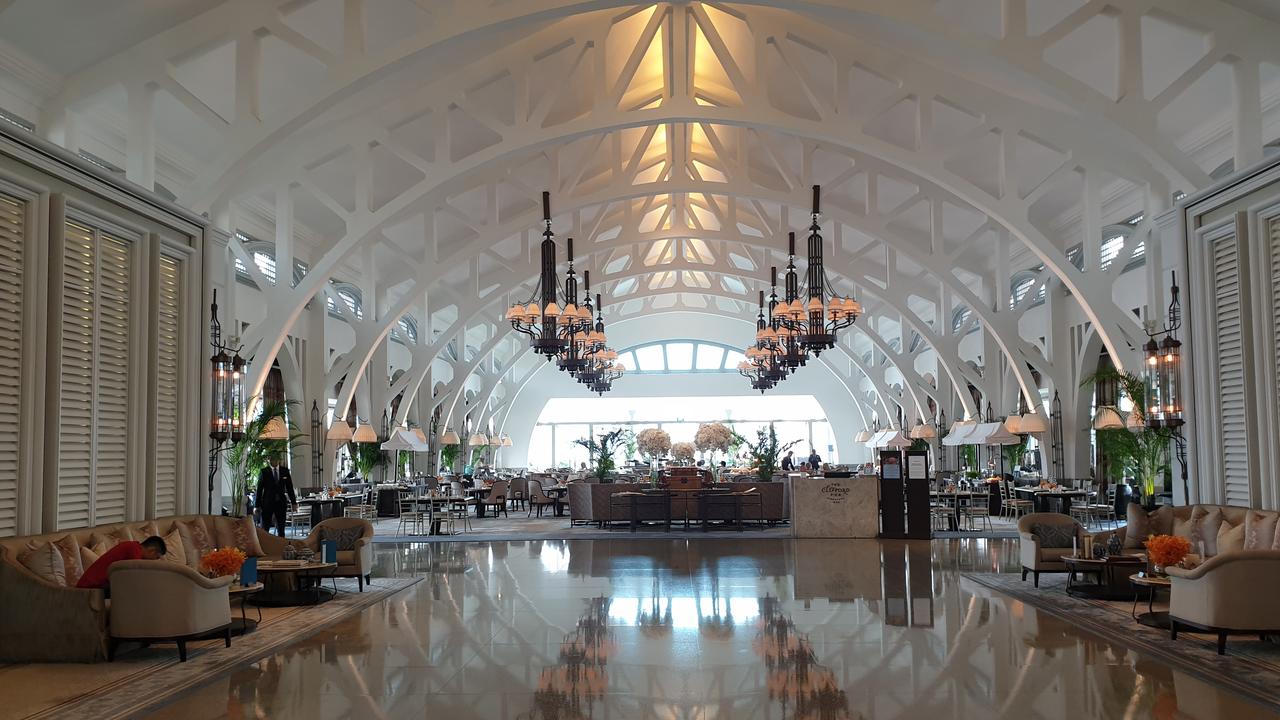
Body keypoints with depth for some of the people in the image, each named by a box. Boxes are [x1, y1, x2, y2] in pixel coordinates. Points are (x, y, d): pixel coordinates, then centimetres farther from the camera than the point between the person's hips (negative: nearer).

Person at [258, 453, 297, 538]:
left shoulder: (285, 471, 5)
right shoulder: (264, 472, -2)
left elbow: (290, 487, 9)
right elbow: (259, 489, -1)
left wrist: (293, 502, 5)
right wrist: (257, 505, -4)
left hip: (281, 502, 2)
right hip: (267, 502, -2)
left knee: (281, 528, 5)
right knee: (265, 528, 0)